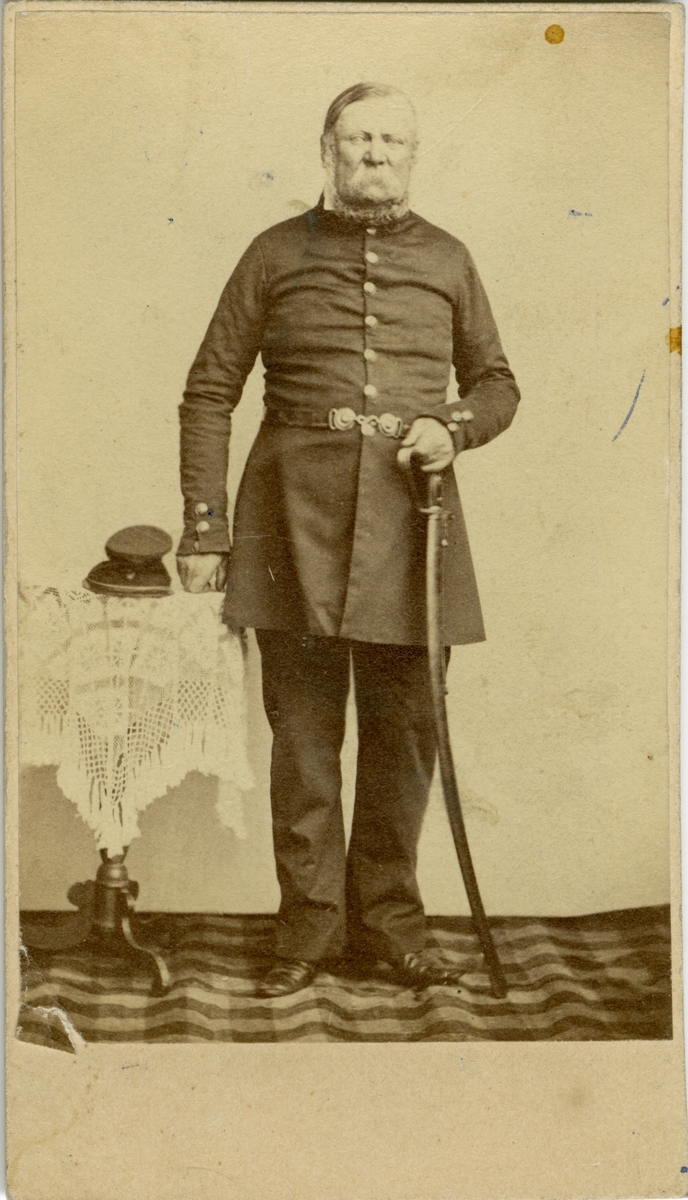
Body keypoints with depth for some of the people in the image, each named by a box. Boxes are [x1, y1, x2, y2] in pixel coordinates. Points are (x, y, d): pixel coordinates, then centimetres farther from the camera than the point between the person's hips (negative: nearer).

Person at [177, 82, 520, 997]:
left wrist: (455, 428, -4)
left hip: (407, 509, 2)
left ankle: (387, 919, 20)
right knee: (303, 726, 3)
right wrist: (205, 527, -2)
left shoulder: (448, 260, 13)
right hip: (295, 508, -1)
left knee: (404, 727, 5)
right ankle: (311, 924, 15)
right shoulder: (277, 253, 7)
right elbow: (210, 391, 5)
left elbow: (498, 384, 20)